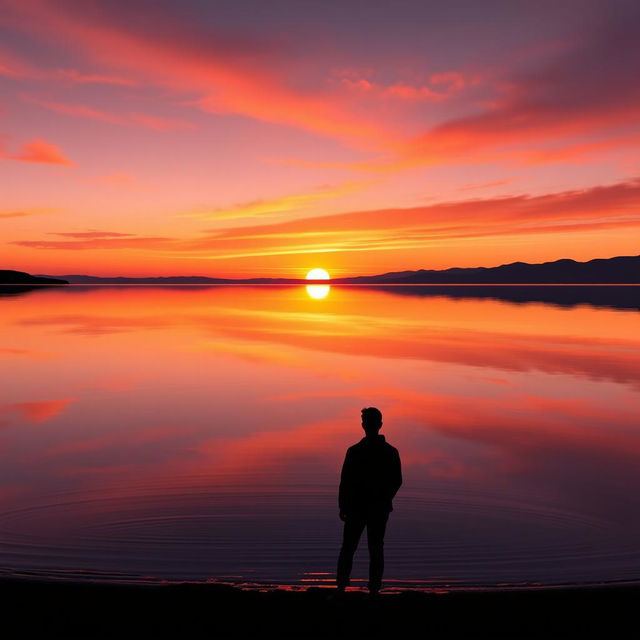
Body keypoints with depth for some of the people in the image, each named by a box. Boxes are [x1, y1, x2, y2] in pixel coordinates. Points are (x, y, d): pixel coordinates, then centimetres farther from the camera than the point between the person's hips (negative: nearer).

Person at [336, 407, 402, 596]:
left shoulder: (354, 451, -11)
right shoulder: (391, 452, -3)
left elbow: (345, 481, -9)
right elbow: (397, 482, 3)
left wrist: (342, 506, 1)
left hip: (356, 507, -2)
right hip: (380, 509, 2)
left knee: (348, 548, 10)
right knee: (376, 550, 9)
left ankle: (341, 587, 8)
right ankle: (374, 590, 9)